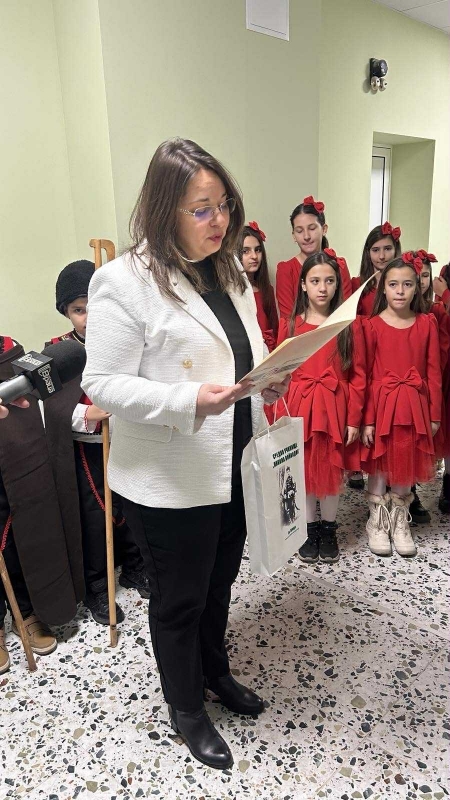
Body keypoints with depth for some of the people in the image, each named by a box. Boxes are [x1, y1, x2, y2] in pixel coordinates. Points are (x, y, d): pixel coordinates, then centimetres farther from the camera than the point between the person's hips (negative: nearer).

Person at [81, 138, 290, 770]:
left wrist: (270, 381, -5)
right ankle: (186, 710, 41)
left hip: (235, 468, 7)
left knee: (219, 583, 25)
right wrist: (191, 401, -30)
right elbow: (103, 383, -18)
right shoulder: (124, 281, -17)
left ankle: (215, 672, 53)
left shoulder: (229, 271, 8)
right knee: (180, 599, 14)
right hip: (171, 482, -7)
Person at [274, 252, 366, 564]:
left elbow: (358, 376, -2)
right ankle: (309, 528, 28)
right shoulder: (289, 325, 1)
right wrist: (281, 418, -2)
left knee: (332, 470, 10)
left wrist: (354, 419, -5)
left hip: (336, 408, -1)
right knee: (303, 470, 9)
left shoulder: (350, 325, -1)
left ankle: (329, 529, 29)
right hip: (299, 408, 1)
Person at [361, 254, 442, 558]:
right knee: (380, 464, 7)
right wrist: (366, 419, -8)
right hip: (382, 403, -2)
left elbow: (433, 371, 4)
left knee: (406, 463, 11)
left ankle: (400, 522, 30)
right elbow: (365, 374, -5)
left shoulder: (427, 323, 3)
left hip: (414, 404, 2)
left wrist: (435, 414, 1)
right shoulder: (372, 325, -4)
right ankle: (377, 521, 25)